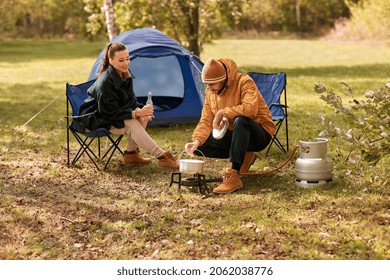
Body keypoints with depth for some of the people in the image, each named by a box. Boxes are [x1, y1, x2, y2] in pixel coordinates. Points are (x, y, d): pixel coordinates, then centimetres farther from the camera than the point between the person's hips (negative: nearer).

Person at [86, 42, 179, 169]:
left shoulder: (125, 75, -2)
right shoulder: (106, 82, -28)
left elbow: (131, 100, 5)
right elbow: (110, 113, -27)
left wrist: (140, 110, -17)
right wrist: (136, 113, -33)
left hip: (116, 115, 8)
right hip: (102, 121, -8)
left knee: (143, 118, -16)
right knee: (132, 124, -29)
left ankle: (131, 154, -7)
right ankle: (162, 157, -29)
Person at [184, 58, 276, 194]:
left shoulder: (244, 82, -21)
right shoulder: (210, 92, 0)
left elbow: (250, 108, -38)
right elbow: (206, 121, -3)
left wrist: (222, 113, -30)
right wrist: (197, 140, -22)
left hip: (259, 135, -7)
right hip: (234, 135, 7)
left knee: (240, 120, -39)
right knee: (200, 147, -8)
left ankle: (234, 176, -37)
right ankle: (245, 156, 9)